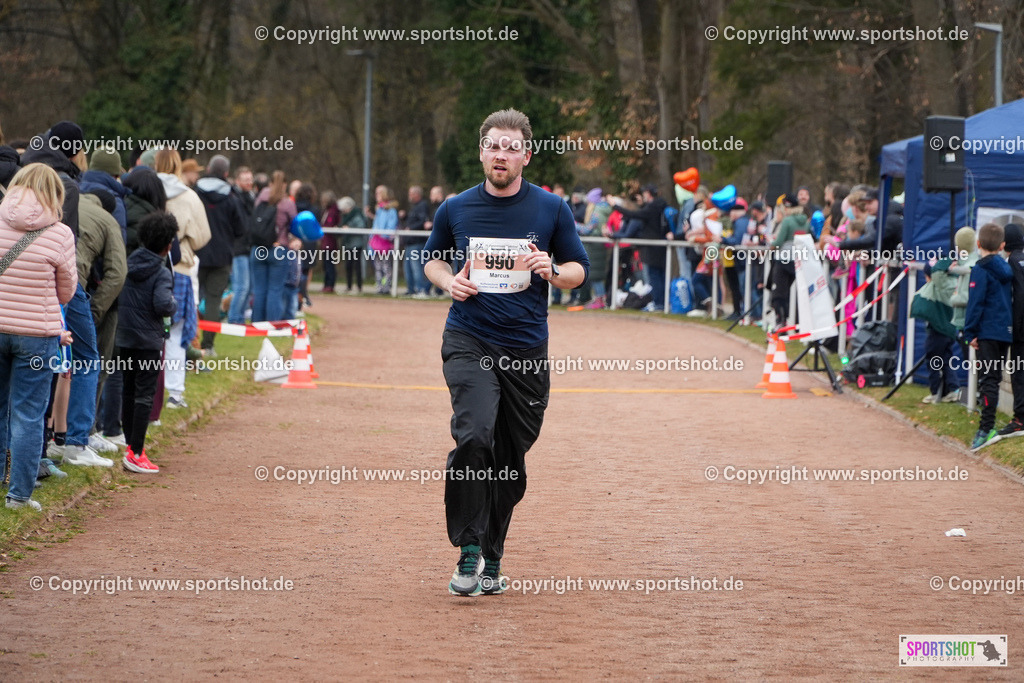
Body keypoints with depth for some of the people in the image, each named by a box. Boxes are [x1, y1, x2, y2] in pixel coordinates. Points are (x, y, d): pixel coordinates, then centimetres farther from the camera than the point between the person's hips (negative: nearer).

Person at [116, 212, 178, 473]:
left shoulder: (128, 265, 3)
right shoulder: (161, 273, -14)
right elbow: (163, 305, -25)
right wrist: (174, 303, -5)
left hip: (123, 338, 6)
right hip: (148, 341, -6)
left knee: (128, 391, 17)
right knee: (145, 394, -3)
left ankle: (131, 445, 25)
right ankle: (135, 453, -6)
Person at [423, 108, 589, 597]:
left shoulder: (551, 209, 3)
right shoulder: (455, 210, 4)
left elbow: (579, 270, 10)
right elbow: (432, 259, 19)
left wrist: (551, 271, -12)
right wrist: (450, 281, -2)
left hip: (527, 349, 1)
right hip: (469, 341, -1)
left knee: (510, 458, 7)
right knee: (474, 435, -24)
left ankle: (491, 558, 25)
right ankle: (468, 553, -17)